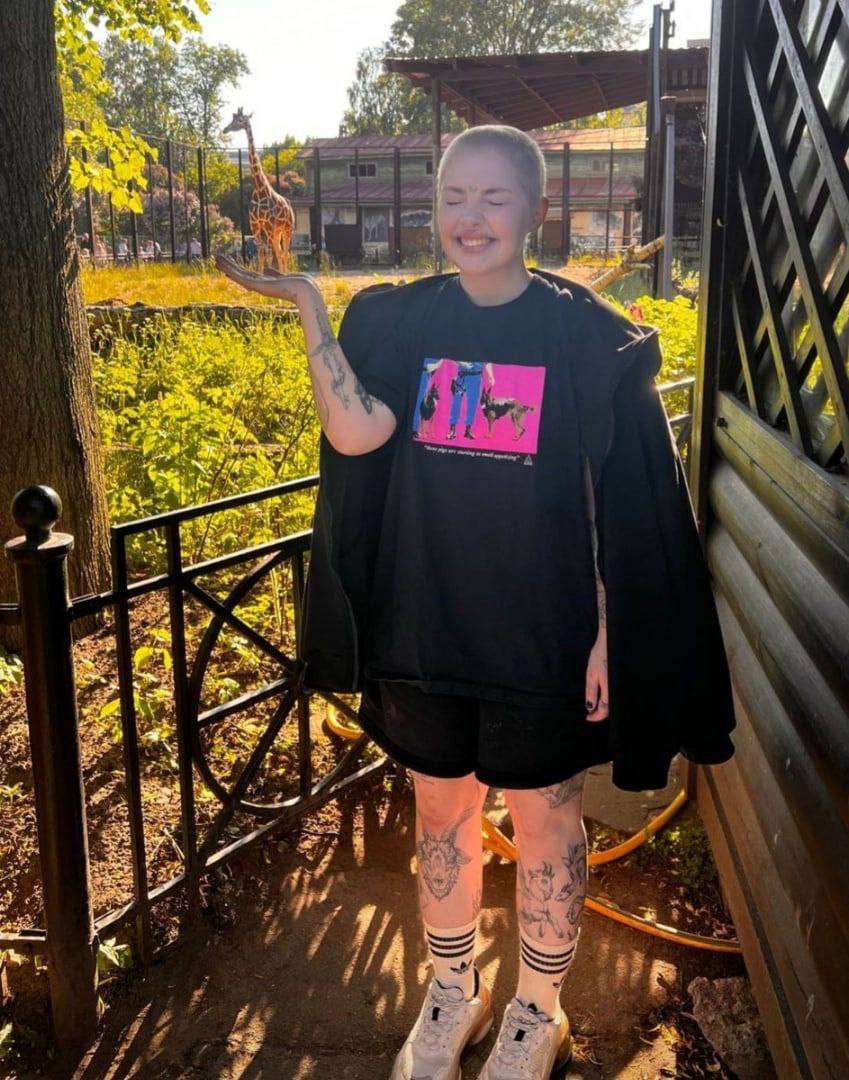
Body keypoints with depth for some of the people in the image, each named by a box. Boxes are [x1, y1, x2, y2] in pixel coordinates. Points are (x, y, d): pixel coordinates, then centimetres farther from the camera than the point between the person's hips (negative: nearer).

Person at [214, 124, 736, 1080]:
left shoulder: (586, 335, -7)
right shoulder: (398, 321, 0)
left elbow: (620, 504, -6)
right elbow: (355, 432, -18)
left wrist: (608, 634, -8)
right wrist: (304, 301, -21)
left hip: (543, 634, -2)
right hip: (424, 625, 3)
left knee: (543, 820, 13)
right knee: (441, 810, 17)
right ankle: (452, 992, 42)